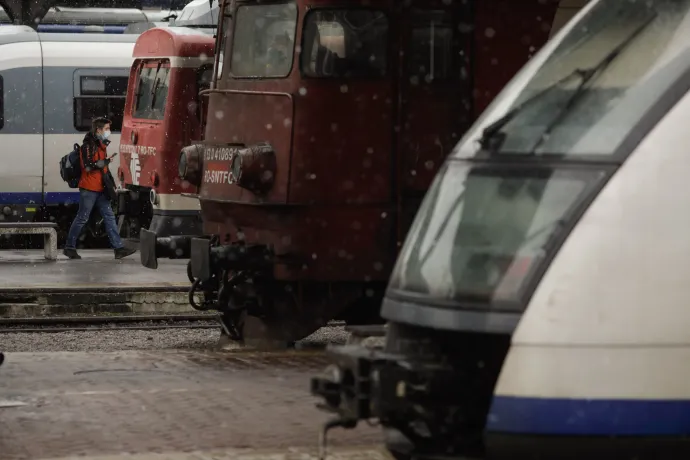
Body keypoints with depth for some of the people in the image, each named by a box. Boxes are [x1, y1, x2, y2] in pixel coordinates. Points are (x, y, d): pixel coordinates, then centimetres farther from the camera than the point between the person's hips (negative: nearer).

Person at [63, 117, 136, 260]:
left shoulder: (101, 144, 16)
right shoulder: (88, 145, -13)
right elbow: (88, 166, -22)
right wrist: (105, 162, -20)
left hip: (100, 189, 9)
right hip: (89, 189, -9)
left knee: (109, 217, 3)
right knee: (82, 218, -2)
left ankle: (118, 248, 0)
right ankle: (70, 247, 8)